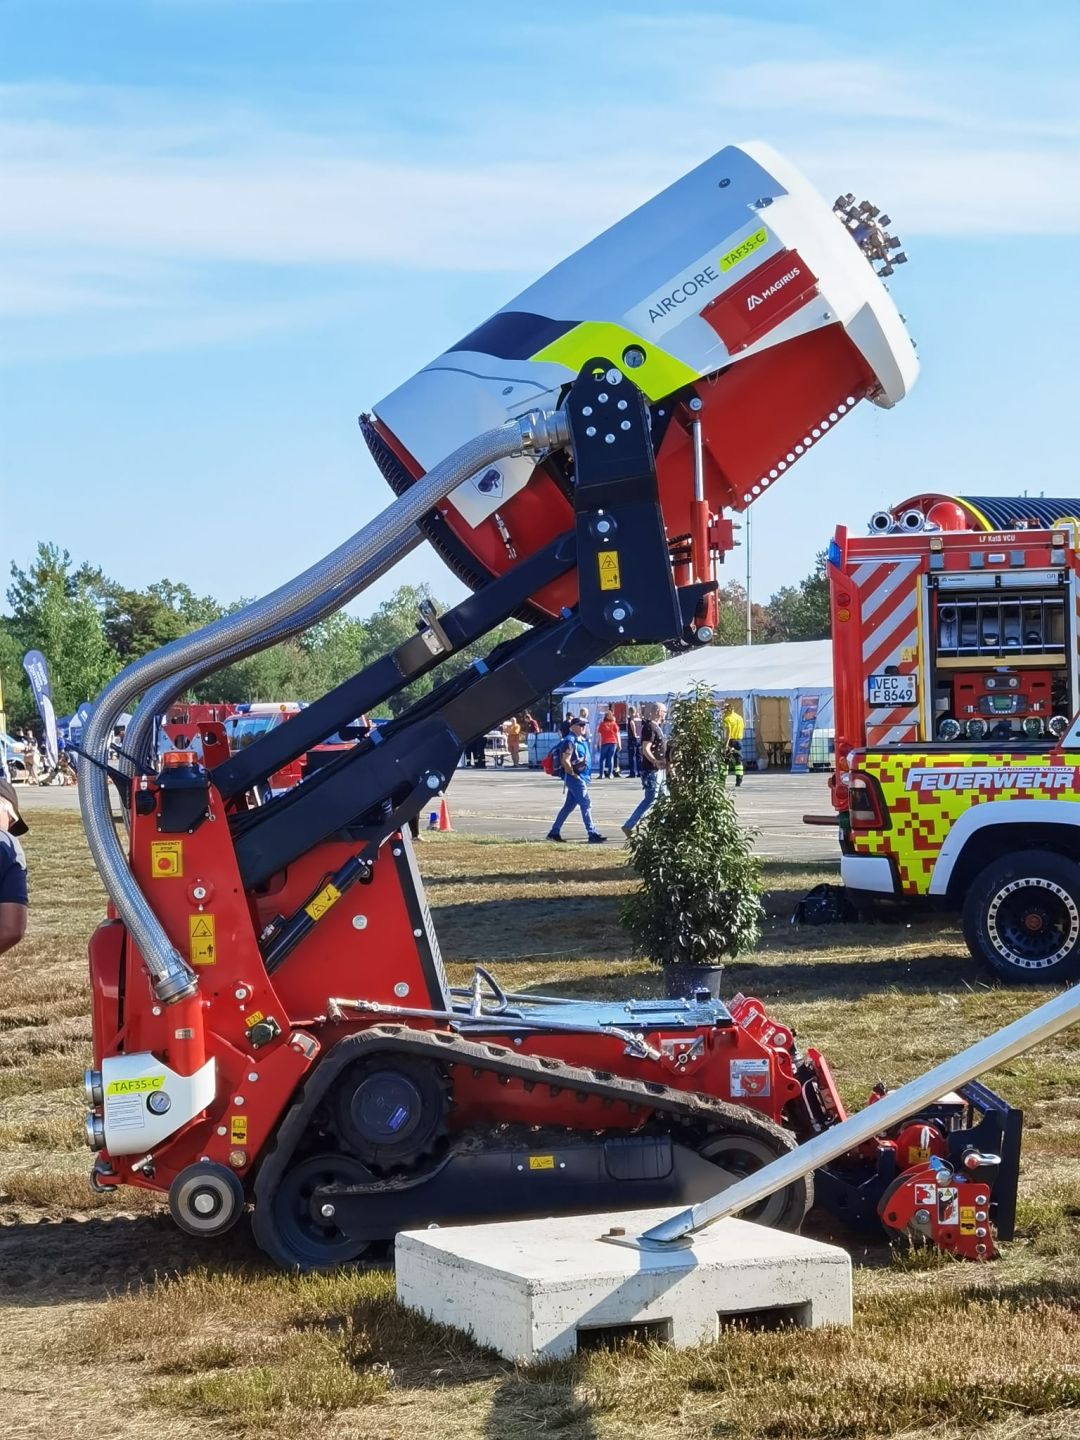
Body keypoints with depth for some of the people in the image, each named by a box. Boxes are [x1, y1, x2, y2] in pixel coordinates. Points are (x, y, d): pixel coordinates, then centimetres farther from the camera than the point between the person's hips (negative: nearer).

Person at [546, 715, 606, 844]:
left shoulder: (582, 740, 14)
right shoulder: (570, 741, -15)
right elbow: (565, 761, -21)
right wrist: (574, 775, -16)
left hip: (581, 777, 10)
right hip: (574, 778, -10)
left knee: (569, 806, 13)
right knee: (585, 805, -8)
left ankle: (554, 832, 19)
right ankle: (593, 835, -6)